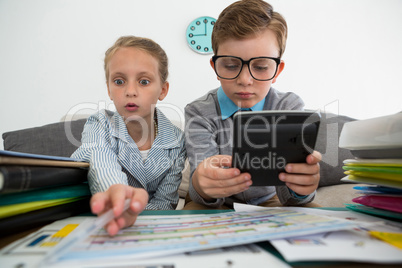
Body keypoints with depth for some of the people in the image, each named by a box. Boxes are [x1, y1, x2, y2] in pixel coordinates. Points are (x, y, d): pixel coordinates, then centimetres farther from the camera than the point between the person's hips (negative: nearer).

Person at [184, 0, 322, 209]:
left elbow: (287, 194, -21)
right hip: (219, 204, -1)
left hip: (268, 200, 2)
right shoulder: (200, 113, -15)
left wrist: (300, 186, -45)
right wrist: (202, 184, -49)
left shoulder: (289, 108, -12)